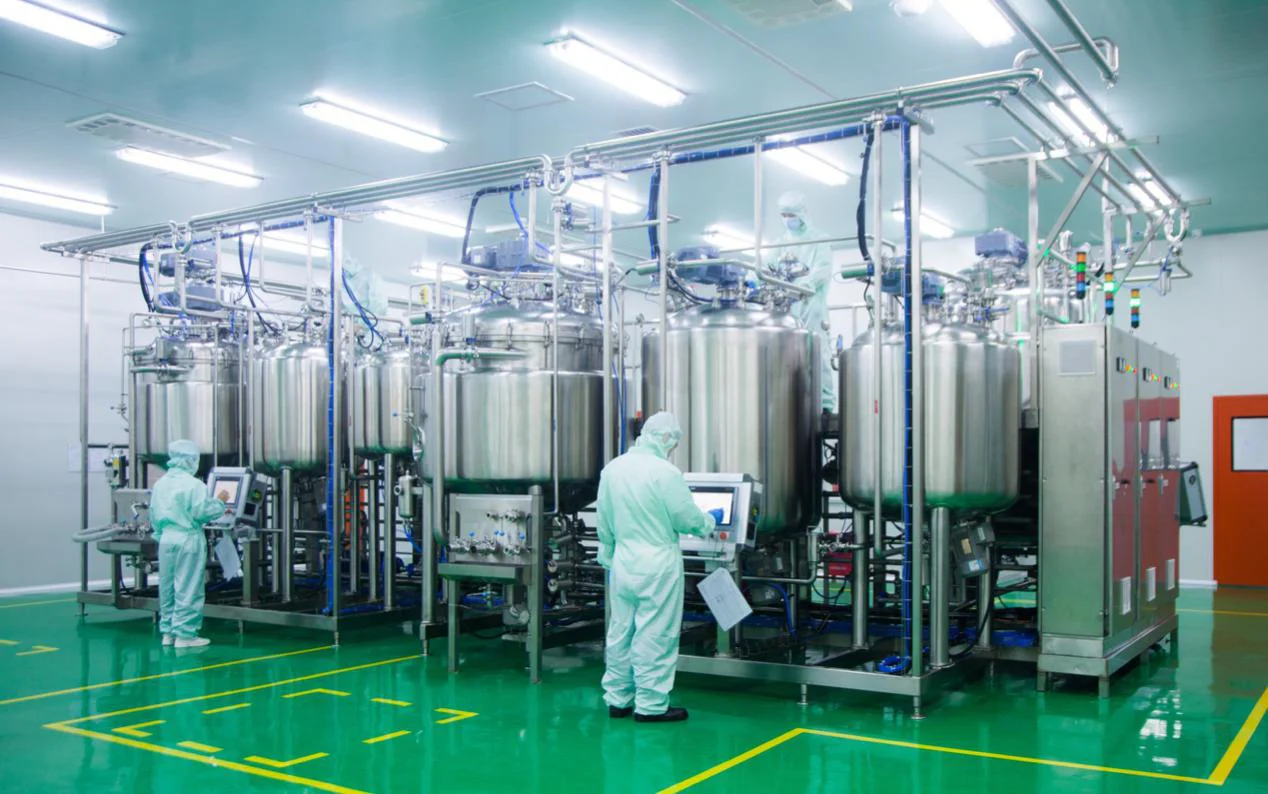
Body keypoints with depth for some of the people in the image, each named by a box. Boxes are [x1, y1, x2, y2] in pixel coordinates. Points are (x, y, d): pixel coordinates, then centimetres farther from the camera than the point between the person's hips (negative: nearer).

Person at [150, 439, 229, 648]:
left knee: (167, 587, 14)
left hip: (166, 539, 7)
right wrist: (220, 502, -2)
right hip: (188, 539, -7)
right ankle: (184, 634, 2)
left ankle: (167, 631, 21)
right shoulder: (195, 485, -14)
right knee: (188, 589, -1)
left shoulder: (160, 484, 7)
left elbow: (154, 516, 13)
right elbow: (202, 512, -17)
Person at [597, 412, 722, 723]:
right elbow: (688, 519, -11)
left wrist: (607, 556, 24)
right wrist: (710, 521, 9)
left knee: (620, 631, 13)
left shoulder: (612, 468, 4)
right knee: (655, 636, 2)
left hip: (623, 561, 7)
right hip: (658, 565, -6)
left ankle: (617, 699, 22)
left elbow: (605, 523, 12)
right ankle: (651, 705, 8)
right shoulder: (666, 472, -16)